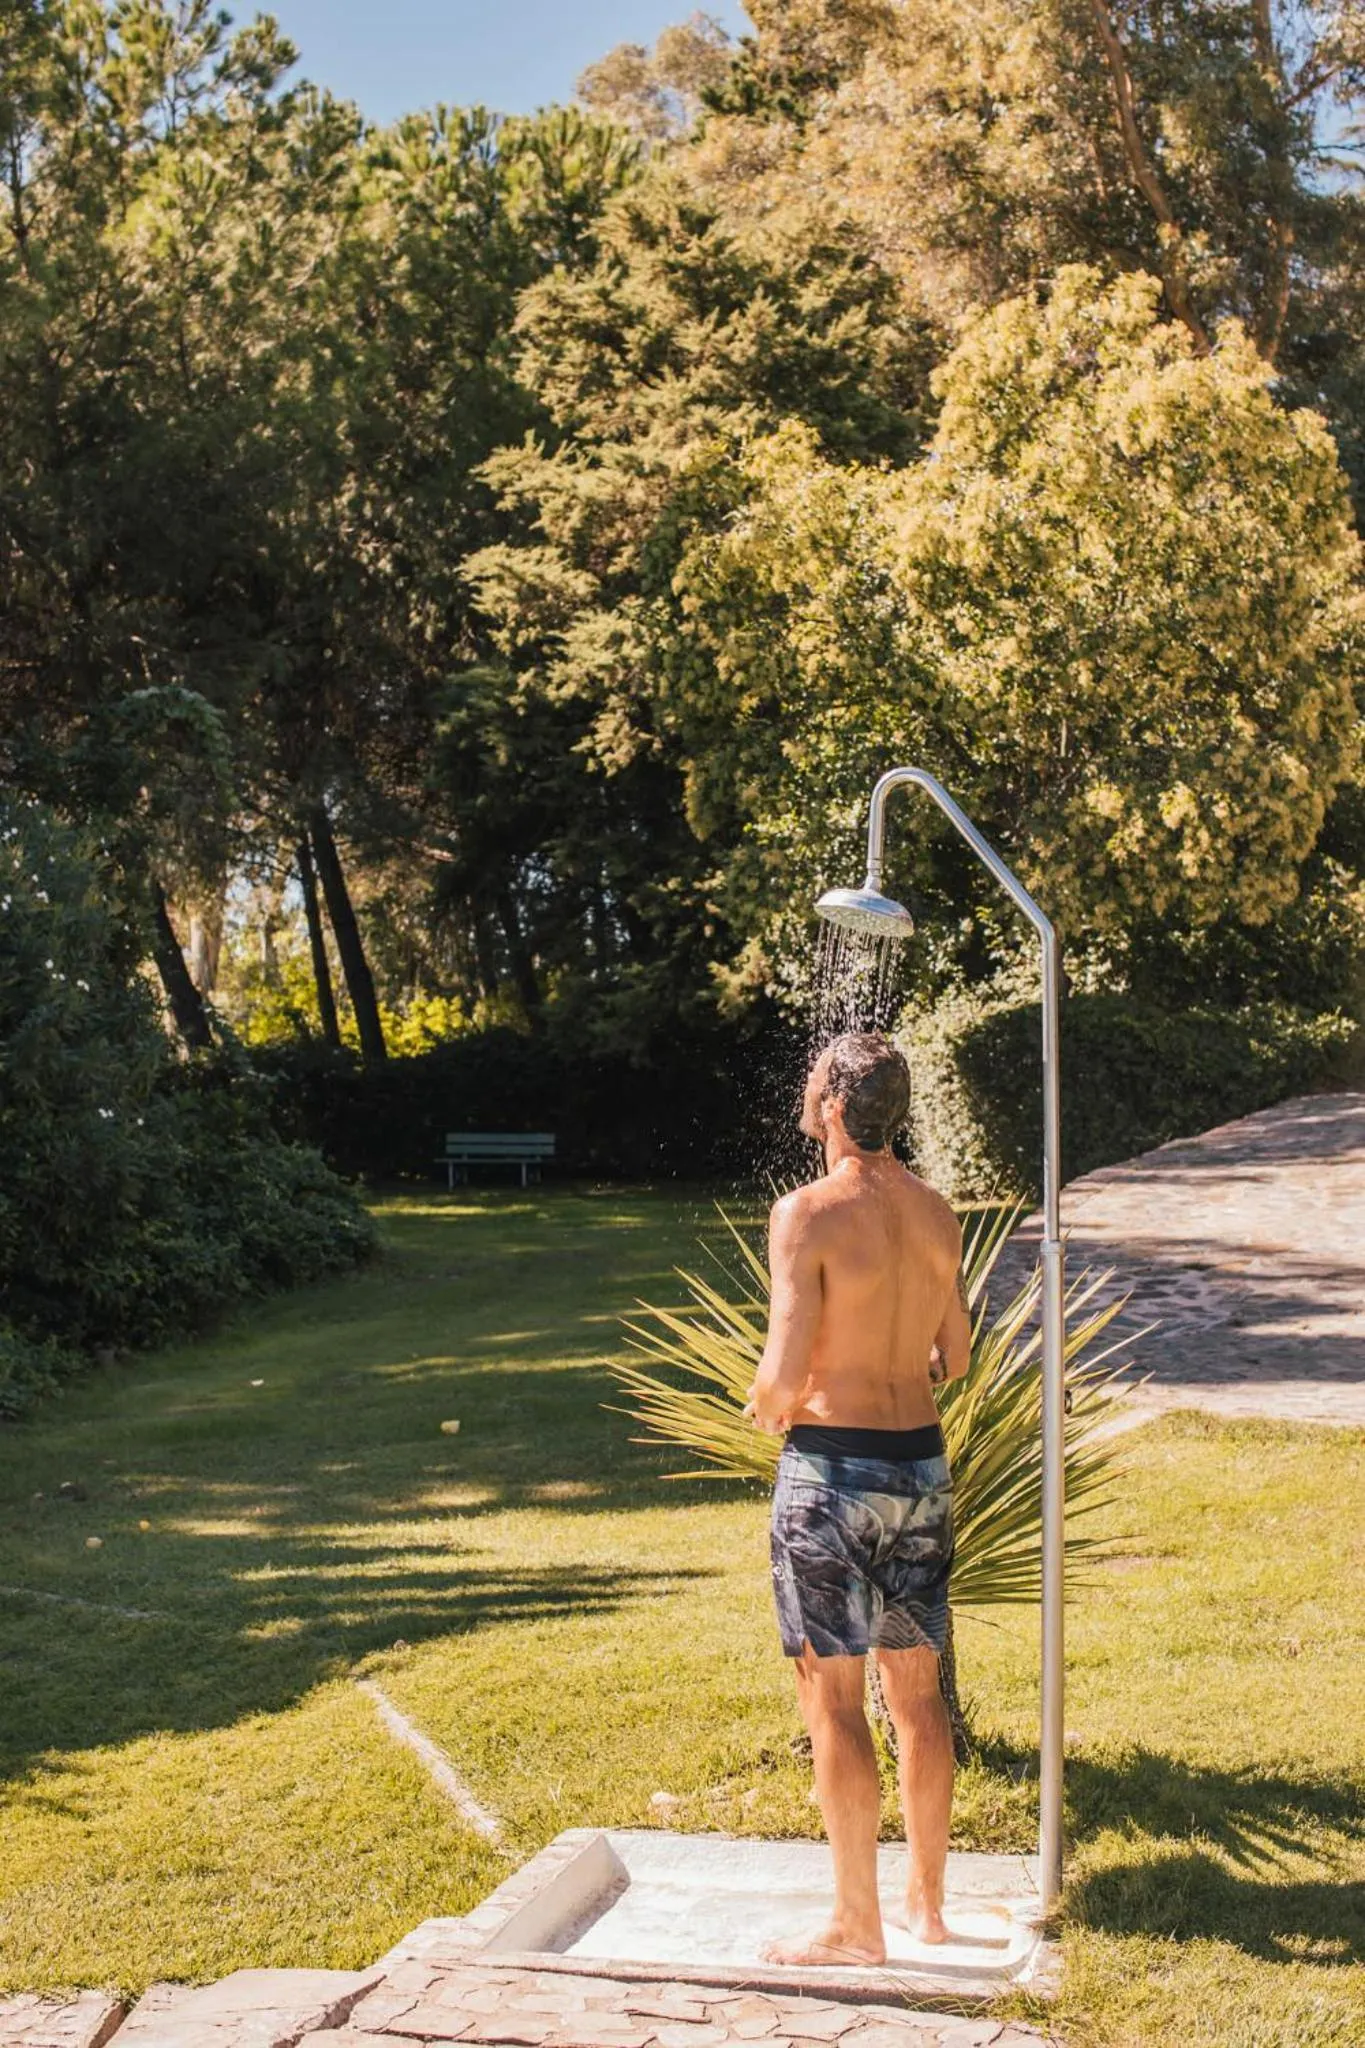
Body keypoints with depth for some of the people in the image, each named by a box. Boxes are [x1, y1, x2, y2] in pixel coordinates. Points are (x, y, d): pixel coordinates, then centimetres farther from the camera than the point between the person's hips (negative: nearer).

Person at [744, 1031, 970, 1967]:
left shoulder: (809, 1212, -15)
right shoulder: (937, 1213, 5)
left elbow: (786, 1372, -18)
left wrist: (764, 1404, 3)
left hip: (833, 1470, -7)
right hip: (923, 1462, 7)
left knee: (834, 1699, 2)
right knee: (918, 1690, 16)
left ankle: (858, 1925, 9)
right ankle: (927, 1902, 27)